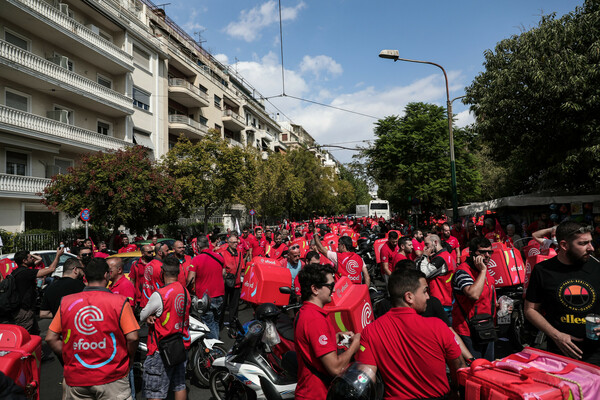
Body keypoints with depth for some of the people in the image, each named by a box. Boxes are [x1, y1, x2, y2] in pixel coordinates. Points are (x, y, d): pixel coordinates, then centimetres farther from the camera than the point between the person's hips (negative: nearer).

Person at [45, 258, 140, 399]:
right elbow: (132, 338, -13)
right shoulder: (120, 302, -10)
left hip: (75, 378, 4)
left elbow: (50, 338, 5)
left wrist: (69, 357, 13)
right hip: (112, 378, -3)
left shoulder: (66, 302, 1)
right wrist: (129, 361, 4)